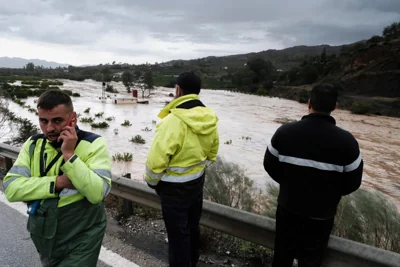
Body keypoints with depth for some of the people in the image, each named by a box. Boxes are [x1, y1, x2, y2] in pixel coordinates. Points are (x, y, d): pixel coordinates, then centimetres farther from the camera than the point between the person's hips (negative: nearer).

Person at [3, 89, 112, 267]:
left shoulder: (93, 144, -14)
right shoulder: (33, 144, 0)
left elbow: (97, 193, -25)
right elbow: (11, 189, -9)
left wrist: (69, 154, -27)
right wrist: (57, 182, -20)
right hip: (44, 239, 5)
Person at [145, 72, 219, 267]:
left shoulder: (173, 120, -27)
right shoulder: (210, 119, -3)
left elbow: (156, 159, -24)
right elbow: (212, 153, 9)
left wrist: (151, 181, -6)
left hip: (174, 186, -8)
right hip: (197, 181, 8)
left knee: (177, 233, 9)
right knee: (192, 226, 24)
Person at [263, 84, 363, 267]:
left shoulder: (285, 131, -15)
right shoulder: (346, 141, -18)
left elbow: (270, 165, -4)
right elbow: (352, 182, -7)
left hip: (288, 207, 2)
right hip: (321, 214, -1)